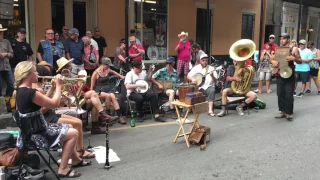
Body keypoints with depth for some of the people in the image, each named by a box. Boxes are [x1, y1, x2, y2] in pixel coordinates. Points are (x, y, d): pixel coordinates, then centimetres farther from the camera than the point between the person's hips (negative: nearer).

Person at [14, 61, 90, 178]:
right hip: (35, 134, -10)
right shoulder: (30, 92, -26)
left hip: (32, 129, 10)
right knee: (73, 133, -7)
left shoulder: (21, 90, 7)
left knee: (69, 128, 21)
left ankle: (76, 160, 33)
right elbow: (54, 103, -20)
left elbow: (45, 101, 15)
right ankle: (63, 169, -2)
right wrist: (58, 85, -9)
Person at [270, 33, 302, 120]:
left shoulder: (294, 49, -1)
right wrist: (273, 62, -11)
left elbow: (300, 61, -1)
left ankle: (289, 113, 5)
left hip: (289, 75, -4)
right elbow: (272, 59, 13)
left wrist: (294, 58, -21)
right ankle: (282, 111, 17)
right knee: (280, 94, 7)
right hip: (280, 74, 4)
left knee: (289, 95, -4)